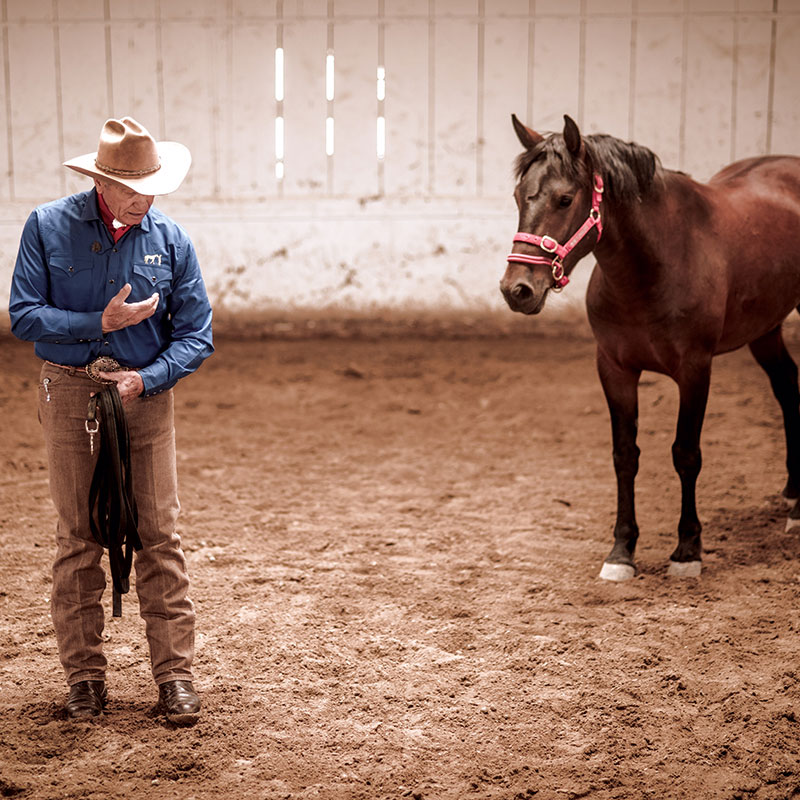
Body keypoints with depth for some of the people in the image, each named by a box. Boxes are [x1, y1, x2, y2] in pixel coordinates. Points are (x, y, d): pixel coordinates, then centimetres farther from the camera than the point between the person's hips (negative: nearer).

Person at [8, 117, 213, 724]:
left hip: (147, 395, 1)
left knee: (159, 536, -1)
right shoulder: (48, 228, -3)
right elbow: (24, 316, -7)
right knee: (77, 538, 5)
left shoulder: (170, 240, -1)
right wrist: (102, 322, -16)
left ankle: (175, 674, 6)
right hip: (69, 395, 0)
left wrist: (145, 379, -14)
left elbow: (197, 336, 1)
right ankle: (84, 675, 15)